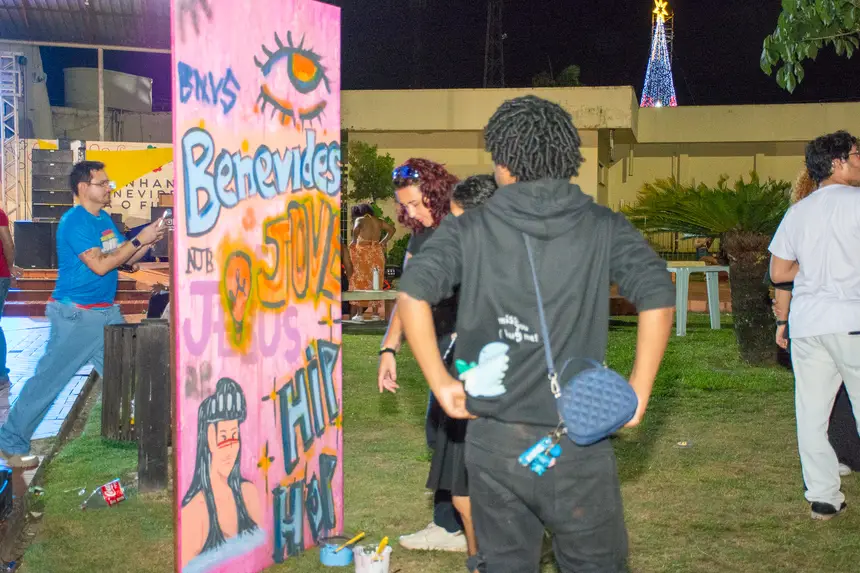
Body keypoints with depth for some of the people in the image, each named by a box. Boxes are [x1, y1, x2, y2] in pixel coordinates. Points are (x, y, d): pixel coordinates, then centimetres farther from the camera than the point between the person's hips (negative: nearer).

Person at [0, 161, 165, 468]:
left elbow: (125, 259, 13)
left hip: (107, 312, 9)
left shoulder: (104, 219, 11)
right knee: (48, 380, -3)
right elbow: (100, 265, -23)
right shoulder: (75, 222, -16)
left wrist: (150, 240, -3)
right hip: (76, 316, -8)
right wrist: (138, 240, -19)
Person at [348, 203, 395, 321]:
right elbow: (392, 229, 21)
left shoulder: (360, 220, -2)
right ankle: (376, 313, 9)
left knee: (360, 280, 0)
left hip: (363, 251, -5)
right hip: (377, 253, 5)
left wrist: (354, 240, -11)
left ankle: (359, 313, -6)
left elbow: (356, 228, -23)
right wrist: (383, 241, 19)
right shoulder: (378, 221, 14)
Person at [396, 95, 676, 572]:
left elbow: (412, 295, -14)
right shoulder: (604, 228, -1)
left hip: (493, 442, 1)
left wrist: (441, 384, -6)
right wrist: (637, 395, -5)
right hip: (578, 444, -1)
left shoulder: (469, 231, -2)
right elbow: (658, 297, -12)